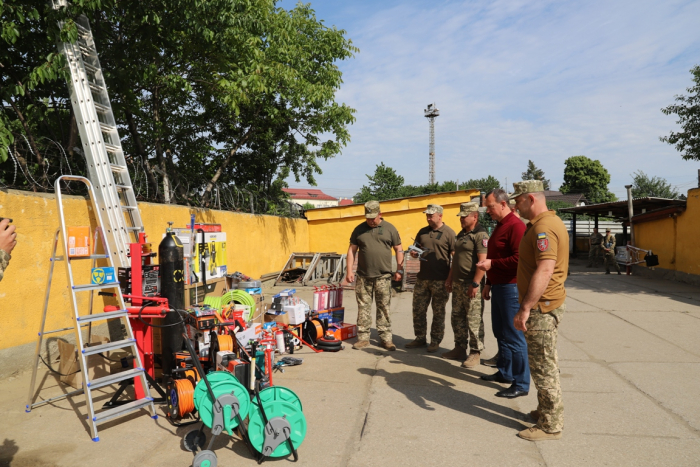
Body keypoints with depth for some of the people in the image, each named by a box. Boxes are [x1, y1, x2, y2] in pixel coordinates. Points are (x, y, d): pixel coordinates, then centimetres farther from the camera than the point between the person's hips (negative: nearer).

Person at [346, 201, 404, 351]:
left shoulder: (389, 228, 4)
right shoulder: (359, 229, 7)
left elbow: (398, 249, 6)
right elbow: (352, 250, 8)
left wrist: (399, 270, -1)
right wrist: (349, 271, 0)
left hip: (383, 276, -1)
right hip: (363, 276, 1)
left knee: (384, 308, 4)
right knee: (363, 307, 6)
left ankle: (386, 338, 13)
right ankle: (363, 337, 16)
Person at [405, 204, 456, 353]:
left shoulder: (449, 233, -6)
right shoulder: (422, 232, 11)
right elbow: (416, 251, 21)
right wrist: (414, 253, -4)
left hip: (440, 280, -5)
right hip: (422, 278, 6)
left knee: (438, 312, 6)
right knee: (418, 310, 10)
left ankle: (435, 341, 17)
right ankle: (420, 338, 24)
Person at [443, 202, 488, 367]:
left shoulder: (480, 234, -12)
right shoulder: (461, 234, 16)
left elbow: (483, 261, -19)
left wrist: (475, 284, -22)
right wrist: (449, 279, 18)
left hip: (471, 284, -9)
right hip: (457, 283, 9)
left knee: (474, 320, -1)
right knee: (457, 317, 14)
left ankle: (475, 352, 9)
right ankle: (460, 348, 24)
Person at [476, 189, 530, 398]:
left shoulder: (515, 226, -16)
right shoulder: (499, 226, 16)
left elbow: (519, 259, -25)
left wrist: (492, 263, -20)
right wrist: (489, 283, 22)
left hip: (511, 288, -10)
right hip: (498, 287, 10)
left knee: (514, 336, -4)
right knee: (500, 332, 16)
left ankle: (521, 384, 5)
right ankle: (505, 373, 29)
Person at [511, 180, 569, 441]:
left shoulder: (544, 228, -21)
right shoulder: (549, 222, 14)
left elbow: (544, 271, -30)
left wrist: (525, 308, -30)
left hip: (542, 307, -11)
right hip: (544, 304, 11)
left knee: (543, 365, -1)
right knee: (542, 362, 21)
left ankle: (551, 425, 11)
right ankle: (546, 410, 35)